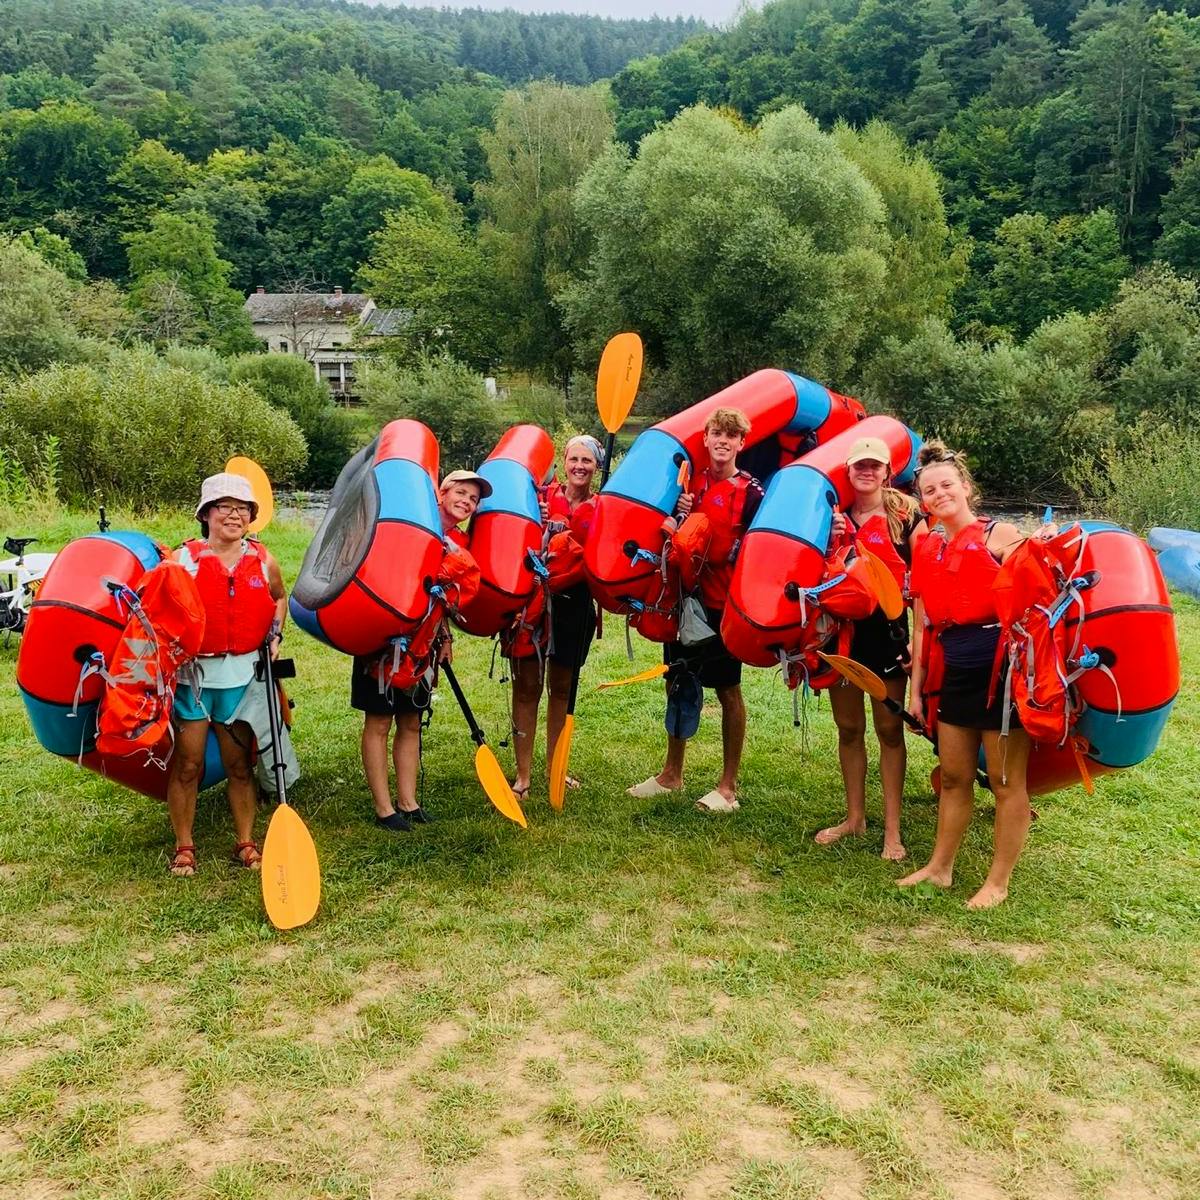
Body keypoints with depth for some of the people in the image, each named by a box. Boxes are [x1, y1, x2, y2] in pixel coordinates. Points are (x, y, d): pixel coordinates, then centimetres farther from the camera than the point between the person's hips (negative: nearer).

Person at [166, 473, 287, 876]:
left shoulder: (263, 561, 5)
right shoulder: (184, 559, -5)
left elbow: (280, 598, 23)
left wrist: (275, 635, 10)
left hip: (242, 676, 2)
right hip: (191, 674, -2)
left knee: (241, 764, 8)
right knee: (187, 765, 3)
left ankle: (245, 843, 20)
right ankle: (183, 848, 18)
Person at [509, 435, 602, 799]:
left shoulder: (601, 509, 4)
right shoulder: (541, 497, 1)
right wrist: (536, 523, -22)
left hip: (575, 602, 2)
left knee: (561, 686, 13)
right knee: (527, 684, 0)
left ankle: (554, 765, 27)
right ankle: (523, 774, 6)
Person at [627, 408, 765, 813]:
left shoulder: (751, 492, -6)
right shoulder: (691, 481, 7)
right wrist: (680, 515, -8)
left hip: (723, 602, -5)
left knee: (727, 690, 4)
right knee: (677, 683, 13)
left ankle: (728, 786, 15)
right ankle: (672, 773, 29)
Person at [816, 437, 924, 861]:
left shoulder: (905, 514, -4)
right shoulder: (834, 514, 6)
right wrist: (829, 539, -9)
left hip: (887, 629, -3)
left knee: (889, 729, 4)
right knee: (848, 727, 11)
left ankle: (892, 829, 11)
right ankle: (854, 817, 25)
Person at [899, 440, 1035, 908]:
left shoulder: (1001, 535, -3)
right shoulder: (926, 550, 12)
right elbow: (922, 625, 14)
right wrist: (916, 687, 13)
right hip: (952, 672, 5)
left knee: (1005, 779, 4)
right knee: (954, 777, 14)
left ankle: (998, 881, 16)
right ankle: (939, 867, 28)